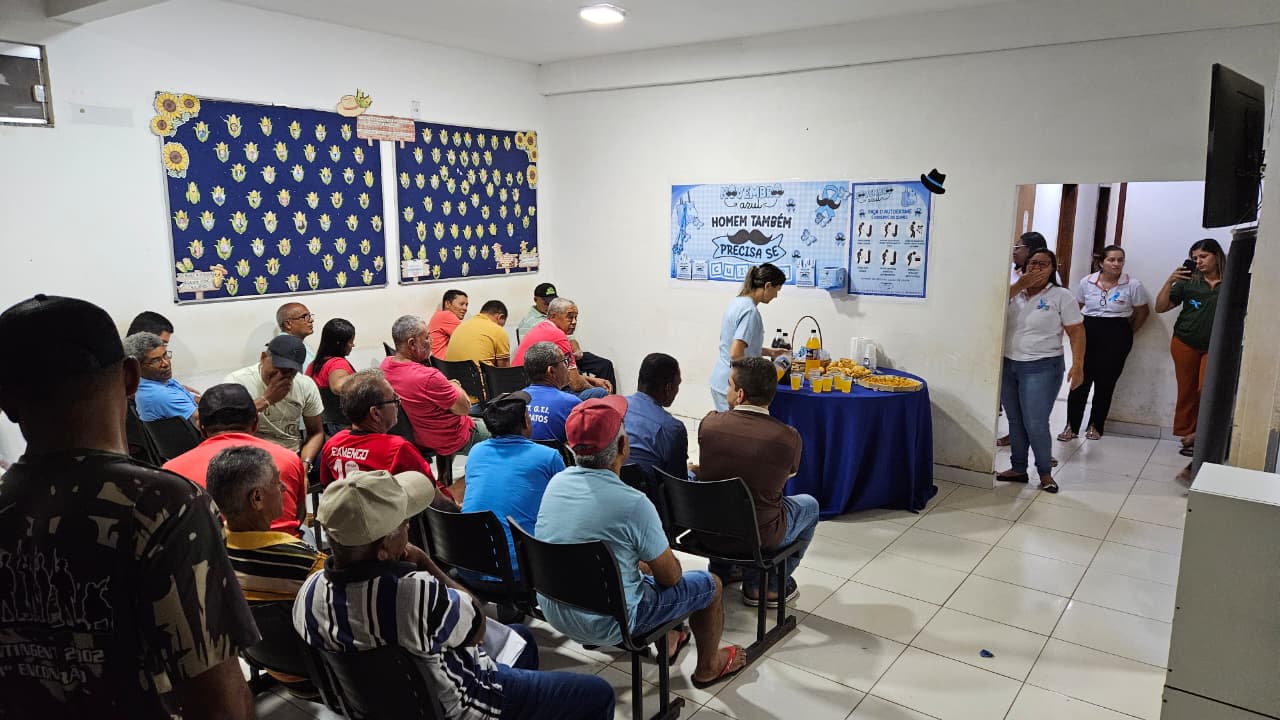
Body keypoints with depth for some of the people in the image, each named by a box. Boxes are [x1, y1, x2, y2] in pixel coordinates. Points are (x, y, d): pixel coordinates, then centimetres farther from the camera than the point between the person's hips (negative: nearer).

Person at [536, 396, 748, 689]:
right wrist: (651, 565, 9)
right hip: (607, 625, -6)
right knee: (710, 584, 13)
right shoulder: (633, 504, -29)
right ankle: (708, 667, 38)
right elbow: (671, 576, -13)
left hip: (552, 609, 7)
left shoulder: (556, 482, -8)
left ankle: (666, 642, 48)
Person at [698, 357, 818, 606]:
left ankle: (721, 572, 40)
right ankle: (770, 586, 27)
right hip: (760, 536, -3)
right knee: (809, 504, 27)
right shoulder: (789, 438, -18)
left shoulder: (708, 424, -15)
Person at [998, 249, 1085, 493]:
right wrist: (1019, 285, -12)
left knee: (1036, 424, -5)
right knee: (1015, 422, 10)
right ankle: (1018, 468, 22)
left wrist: (1078, 365, -14)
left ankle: (1045, 473, 12)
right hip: (1008, 366, 4)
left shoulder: (1061, 296, -3)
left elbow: (1077, 333, -6)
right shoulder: (1014, 292, 9)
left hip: (1042, 369, -4)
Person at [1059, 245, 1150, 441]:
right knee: (1081, 379, -2)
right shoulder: (1087, 282, 1)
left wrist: (1128, 333, 6)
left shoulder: (1133, 285, -4)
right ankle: (1071, 426, 4)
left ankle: (1096, 425, 19)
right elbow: (1077, 307, 14)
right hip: (1088, 332, 1)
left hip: (1116, 337, -1)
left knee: (1105, 382, 5)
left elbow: (1143, 312, 7)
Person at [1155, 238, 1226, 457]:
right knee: (1187, 391, 8)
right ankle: (1186, 433, 15)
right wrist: (1170, 281, -9)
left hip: (1215, 347, -2)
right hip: (1185, 344, 2)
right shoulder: (1188, 281, 3)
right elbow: (1160, 307, 1)